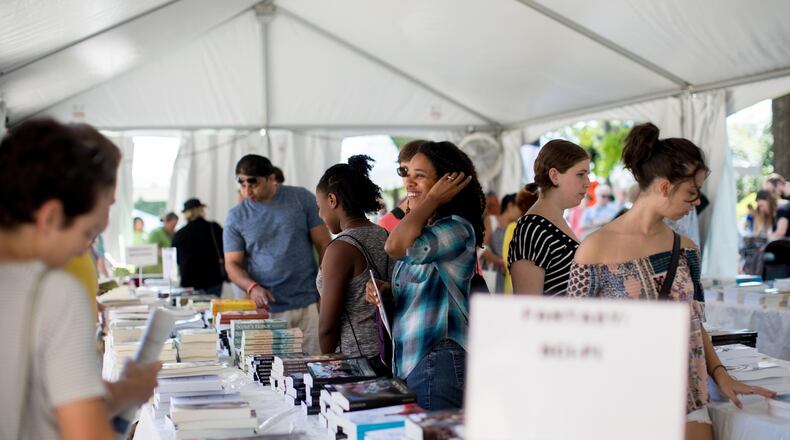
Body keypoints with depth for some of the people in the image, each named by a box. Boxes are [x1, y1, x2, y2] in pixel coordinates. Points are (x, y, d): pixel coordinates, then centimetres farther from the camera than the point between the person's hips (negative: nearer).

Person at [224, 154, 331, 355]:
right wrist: (251, 287, -16)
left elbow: (323, 245, 3)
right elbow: (232, 264, 5)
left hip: (309, 304, 0)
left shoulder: (302, 199, 2)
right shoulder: (236, 217, 4)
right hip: (268, 308, 0)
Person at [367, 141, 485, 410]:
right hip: (409, 362, 9)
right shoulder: (421, 231, 15)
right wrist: (384, 291, 3)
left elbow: (396, 247, -29)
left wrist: (432, 199, -16)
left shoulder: (457, 229, -14)